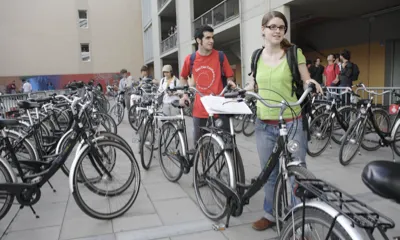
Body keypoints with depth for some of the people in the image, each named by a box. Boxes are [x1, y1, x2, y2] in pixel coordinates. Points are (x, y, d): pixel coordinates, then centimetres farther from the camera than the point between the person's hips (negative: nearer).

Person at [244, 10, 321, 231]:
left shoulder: (294, 53, -3)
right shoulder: (257, 55, 8)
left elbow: (306, 83, 0)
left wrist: (311, 83, -22)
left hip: (292, 124, -3)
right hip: (264, 125, 4)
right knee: (269, 173, 15)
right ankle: (270, 214, 33)